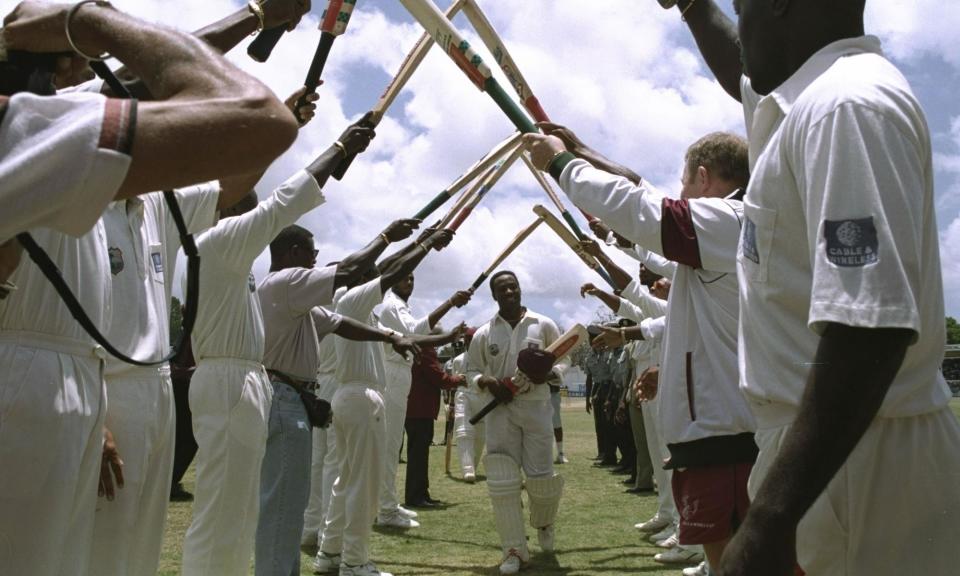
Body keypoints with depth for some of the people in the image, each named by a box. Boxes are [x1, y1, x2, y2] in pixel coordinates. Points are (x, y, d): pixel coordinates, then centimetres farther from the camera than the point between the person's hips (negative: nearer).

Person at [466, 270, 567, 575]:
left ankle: (544, 524, 35)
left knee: (541, 476, 0)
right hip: (500, 409, 1)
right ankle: (514, 548, 4)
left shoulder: (544, 325, 2)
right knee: (502, 480, -7)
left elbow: (564, 359, 7)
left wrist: (548, 374, -15)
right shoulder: (483, 333, 3)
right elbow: (472, 370, 10)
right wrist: (488, 383, -12)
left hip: (537, 407, -1)